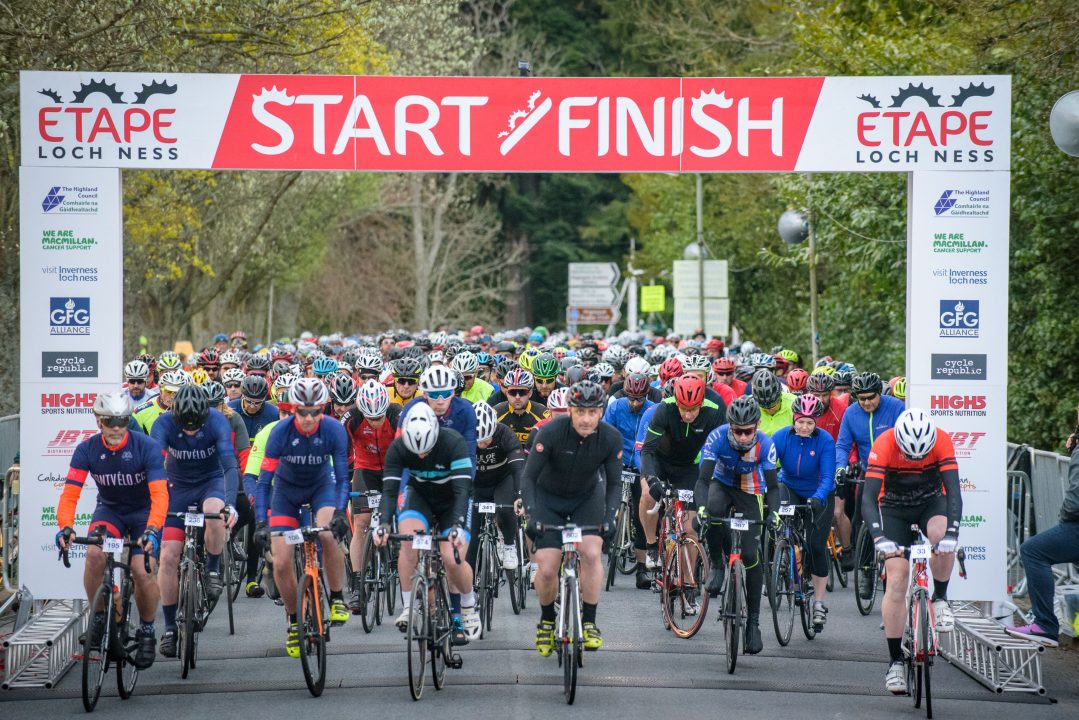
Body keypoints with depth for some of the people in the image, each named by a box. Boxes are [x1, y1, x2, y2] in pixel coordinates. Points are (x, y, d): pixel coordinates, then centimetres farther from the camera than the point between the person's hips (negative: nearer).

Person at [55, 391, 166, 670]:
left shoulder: (146, 447, -24)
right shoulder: (87, 449, -17)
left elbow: (159, 494, -31)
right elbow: (70, 493, -23)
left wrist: (152, 529, -47)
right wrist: (65, 527, -41)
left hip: (143, 512, -2)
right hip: (109, 509, 2)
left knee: (142, 571, -20)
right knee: (95, 554, -28)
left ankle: (147, 630, 5)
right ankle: (98, 615, -7)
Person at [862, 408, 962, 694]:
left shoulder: (942, 441, -27)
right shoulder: (883, 445, -30)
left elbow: (953, 490, -31)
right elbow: (868, 499, -34)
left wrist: (951, 533, -45)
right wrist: (879, 538, -48)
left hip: (931, 502, 1)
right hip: (894, 508, -1)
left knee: (942, 539, -34)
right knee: (896, 582, -11)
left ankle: (940, 599, -8)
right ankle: (895, 662, -3)